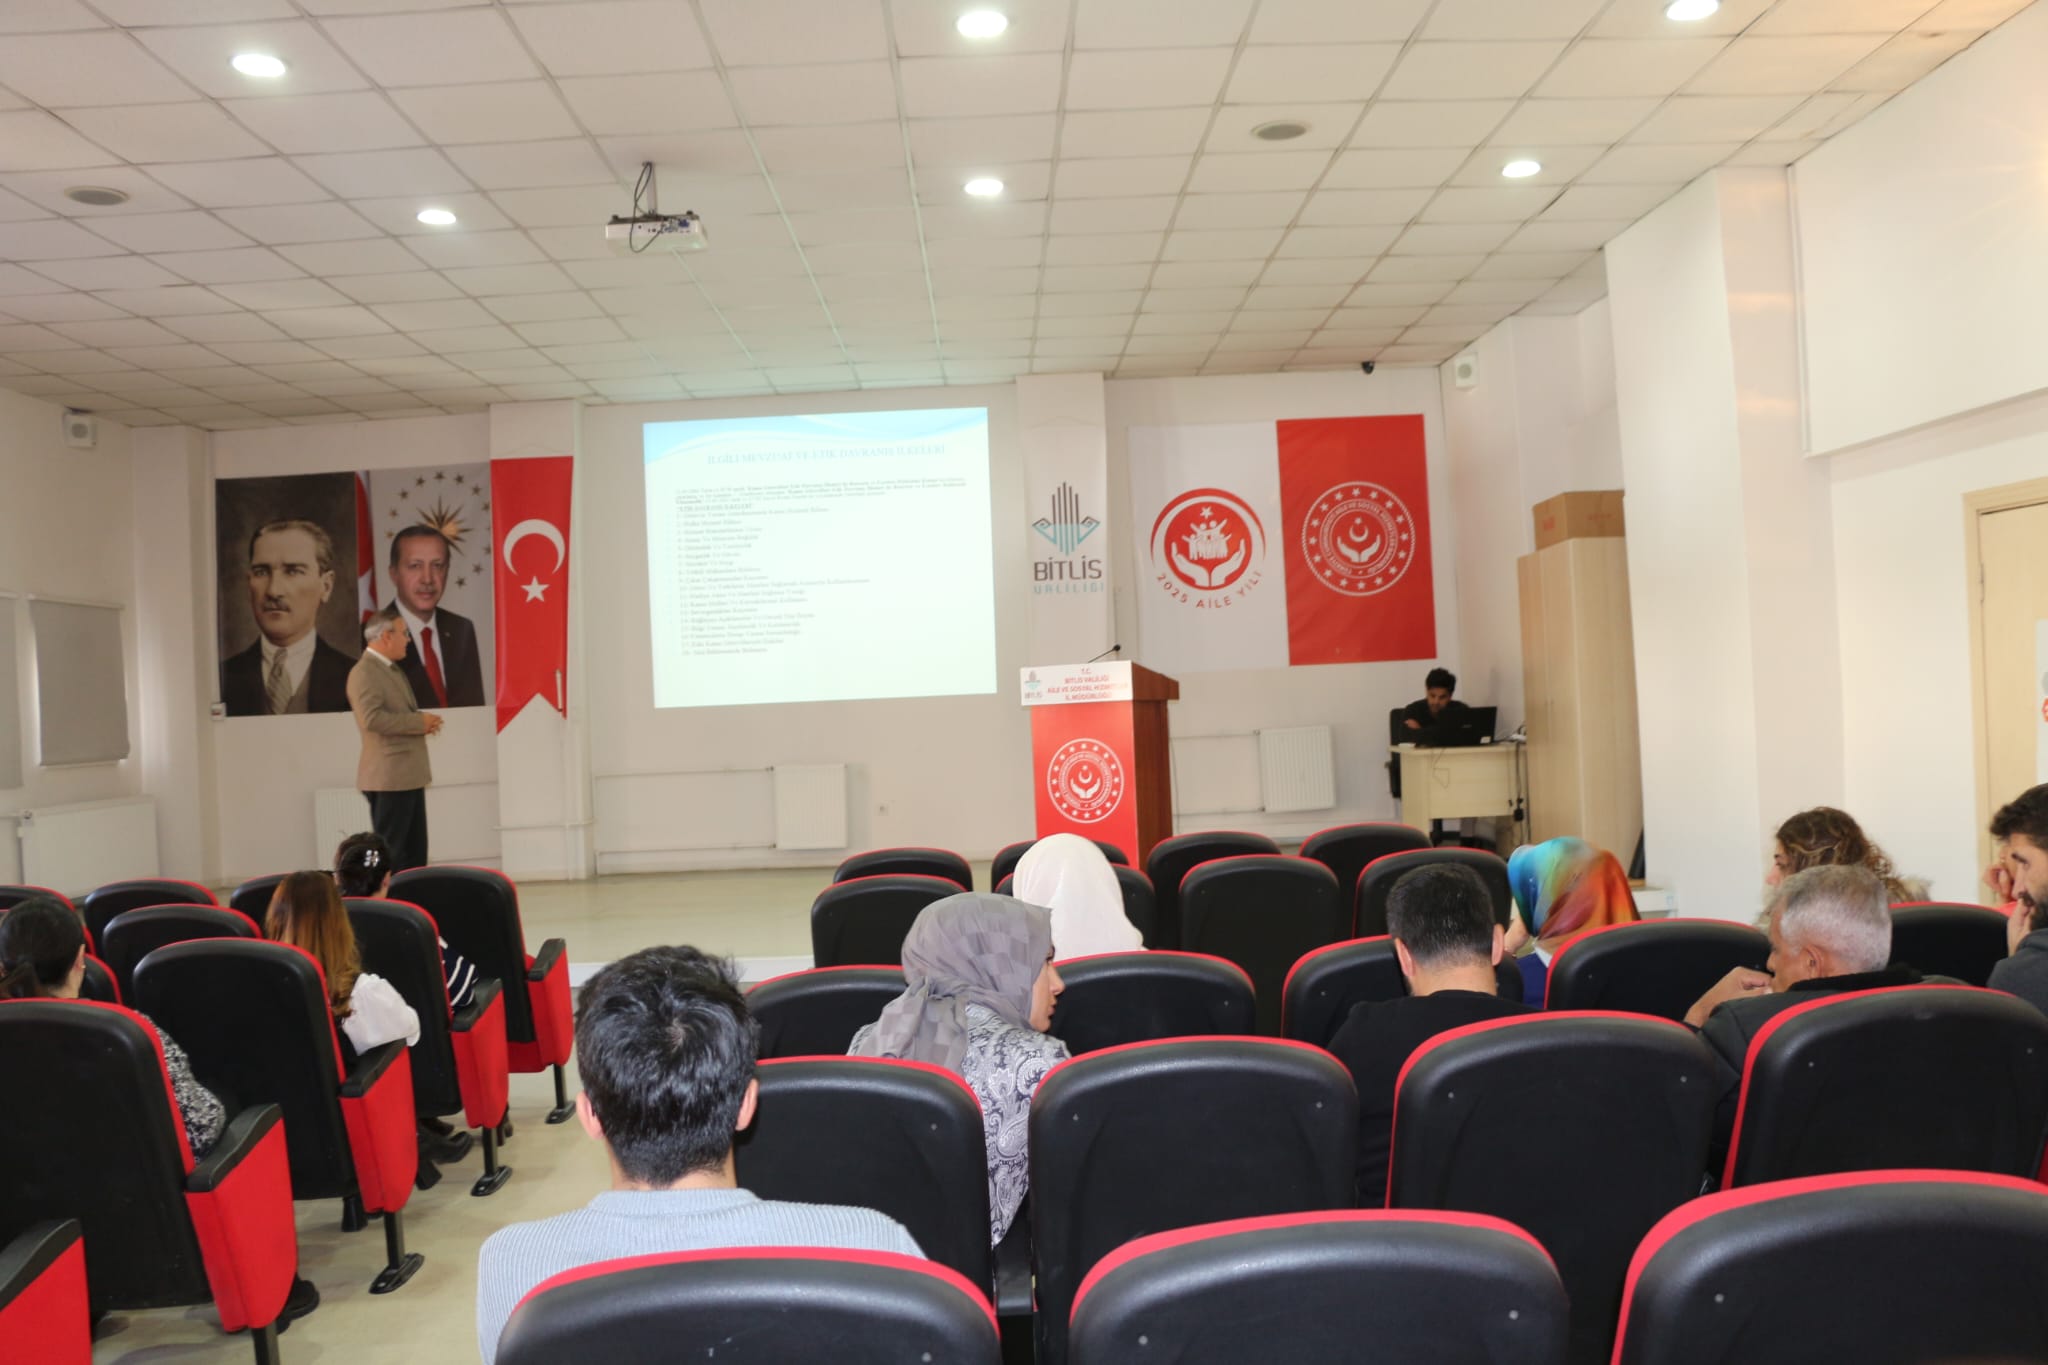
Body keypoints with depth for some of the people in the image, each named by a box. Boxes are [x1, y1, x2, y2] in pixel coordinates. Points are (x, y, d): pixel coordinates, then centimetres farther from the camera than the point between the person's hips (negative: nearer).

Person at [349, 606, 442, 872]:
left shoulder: (390, 669, 18)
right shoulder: (364, 672, -13)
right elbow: (372, 718, -26)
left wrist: (423, 722, 6)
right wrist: (419, 721, -18)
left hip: (409, 775, 10)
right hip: (390, 777, -10)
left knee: (416, 852, 11)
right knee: (389, 854, -4)